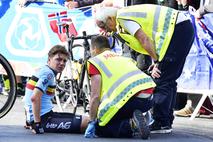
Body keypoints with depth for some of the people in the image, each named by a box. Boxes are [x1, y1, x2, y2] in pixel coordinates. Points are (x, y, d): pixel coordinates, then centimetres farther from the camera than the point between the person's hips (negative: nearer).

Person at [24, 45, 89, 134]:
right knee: (86, 122, -21)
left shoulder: (42, 70, 16)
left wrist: (31, 121, 27)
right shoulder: (48, 74, -13)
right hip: (44, 119, -10)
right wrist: (37, 124, -24)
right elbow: (35, 98, -26)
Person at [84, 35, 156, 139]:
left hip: (131, 98, -7)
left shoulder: (95, 61, 12)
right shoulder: (124, 57, 32)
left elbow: (95, 96, 3)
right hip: (149, 99, 7)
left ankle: (131, 124, -13)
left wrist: (91, 122, 8)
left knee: (100, 129, 10)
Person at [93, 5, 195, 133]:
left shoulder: (122, 17, -7)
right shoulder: (129, 14, 22)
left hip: (177, 30, -10)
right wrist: (157, 63, 11)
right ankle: (166, 122, 19)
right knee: (168, 80, 15)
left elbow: (144, 39, -15)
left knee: (161, 80, -8)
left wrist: (156, 61, -10)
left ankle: (161, 123, -8)